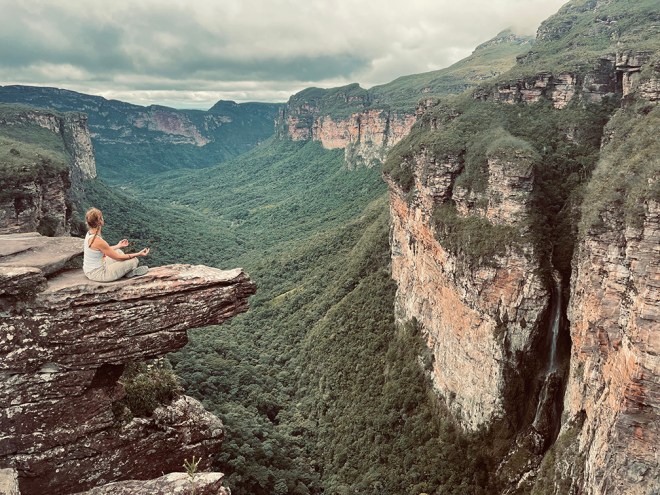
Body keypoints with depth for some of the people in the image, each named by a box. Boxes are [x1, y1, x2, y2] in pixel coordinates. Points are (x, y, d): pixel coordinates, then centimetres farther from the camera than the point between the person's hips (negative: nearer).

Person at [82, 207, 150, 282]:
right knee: (134, 260, -11)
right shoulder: (98, 241, -30)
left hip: (89, 270, 10)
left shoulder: (90, 233, -1)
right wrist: (138, 254, -16)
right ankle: (130, 273, 20)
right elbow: (118, 257, -21)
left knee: (118, 251, 24)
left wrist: (118, 246, 24)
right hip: (97, 274, -10)